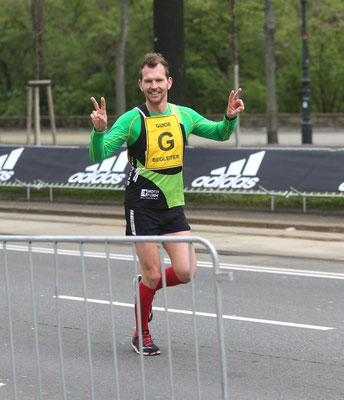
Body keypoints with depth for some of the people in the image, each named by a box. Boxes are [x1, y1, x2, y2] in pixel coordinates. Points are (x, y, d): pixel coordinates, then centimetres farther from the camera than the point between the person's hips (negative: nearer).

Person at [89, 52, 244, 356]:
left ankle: (146, 287, 28)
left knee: (185, 272, -4)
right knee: (153, 274, -2)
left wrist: (230, 118, -4)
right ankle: (141, 334, 20)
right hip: (142, 205, -4)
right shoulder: (132, 120, -10)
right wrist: (99, 129, -33)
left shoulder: (184, 116, 4)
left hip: (174, 205, 4)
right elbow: (99, 155, -14)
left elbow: (220, 134, 17)